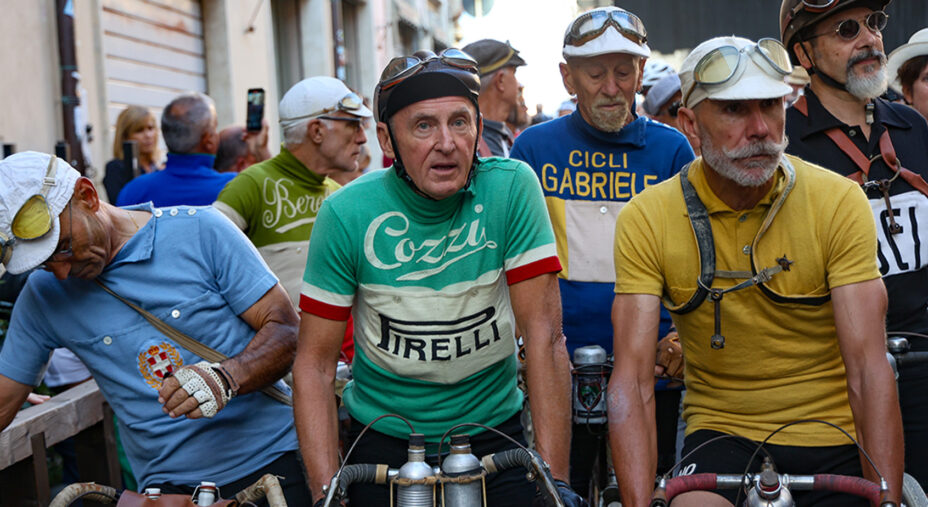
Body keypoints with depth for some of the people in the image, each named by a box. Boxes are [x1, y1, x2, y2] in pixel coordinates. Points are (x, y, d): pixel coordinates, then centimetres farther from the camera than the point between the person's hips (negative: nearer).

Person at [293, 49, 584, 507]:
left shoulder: (511, 188, -15)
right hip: (383, 441, 0)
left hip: (494, 432, 0)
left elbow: (543, 333, -16)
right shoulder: (347, 213, -13)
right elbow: (315, 363, -10)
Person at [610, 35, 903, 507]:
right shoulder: (646, 219, -8)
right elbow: (632, 380, -13)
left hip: (836, 441, 2)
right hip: (722, 436, -2)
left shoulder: (838, 201, -9)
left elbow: (868, 369, -14)